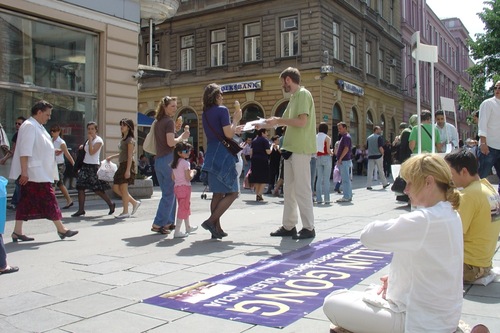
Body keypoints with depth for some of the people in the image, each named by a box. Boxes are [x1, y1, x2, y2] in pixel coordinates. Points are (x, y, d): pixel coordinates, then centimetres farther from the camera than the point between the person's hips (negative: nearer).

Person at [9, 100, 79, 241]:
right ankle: (61, 229, 2)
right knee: (49, 199, -5)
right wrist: (24, 172, -23)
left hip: (41, 173, 10)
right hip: (35, 173, -10)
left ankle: (17, 232, 13)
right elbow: (24, 151, -19)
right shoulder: (29, 126, -12)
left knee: (26, 202, 9)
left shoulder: (38, 127, 18)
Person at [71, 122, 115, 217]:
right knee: (80, 187, -1)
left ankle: (111, 204, 15)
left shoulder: (98, 140, -9)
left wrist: (90, 140, -16)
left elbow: (91, 152, -21)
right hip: (85, 165, 8)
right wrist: (83, 147, 9)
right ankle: (81, 210, 4)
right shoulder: (88, 140, 14)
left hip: (93, 166, -8)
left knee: (97, 189, -3)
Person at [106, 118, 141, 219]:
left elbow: (130, 156, -15)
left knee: (123, 188, -6)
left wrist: (128, 170, -21)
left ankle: (125, 212, 3)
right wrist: (112, 157, 26)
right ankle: (134, 202, 17)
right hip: (121, 165, 9)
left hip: (127, 165, -9)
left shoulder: (130, 140, -9)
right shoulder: (123, 139, 17)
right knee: (116, 188, 9)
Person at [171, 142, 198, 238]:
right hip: (185, 187, -9)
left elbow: (173, 177, 13)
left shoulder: (174, 163, 11)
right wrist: (192, 172, 1)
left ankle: (188, 227, 37)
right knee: (183, 208, -5)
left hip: (176, 187, 9)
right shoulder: (185, 163, -13)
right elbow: (188, 178, -18)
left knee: (185, 207, 22)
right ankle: (177, 231, -8)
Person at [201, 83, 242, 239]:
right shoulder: (222, 110, -8)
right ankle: (211, 221, -12)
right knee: (232, 193, -3)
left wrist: (234, 129, 27)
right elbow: (228, 134, -15)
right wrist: (236, 119, -1)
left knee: (218, 194, 10)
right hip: (223, 155, -8)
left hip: (211, 156, 8)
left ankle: (216, 229, 10)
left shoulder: (206, 113, 16)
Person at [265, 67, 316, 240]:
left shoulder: (303, 94, -9)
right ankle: (288, 226, 18)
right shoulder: (294, 97, 18)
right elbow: (287, 120, 22)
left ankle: (309, 228, 3)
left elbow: (302, 121, -19)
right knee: (289, 189, 11)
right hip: (291, 148, 10)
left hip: (301, 149, -10)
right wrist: (271, 122, 19)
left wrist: (278, 121, -11)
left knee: (302, 189, -5)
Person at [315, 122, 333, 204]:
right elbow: (328, 150, -11)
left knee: (319, 178, 8)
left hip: (318, 158, 4)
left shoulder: (315, 137, 6)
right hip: (326, 157, -4)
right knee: (326, 179, -2)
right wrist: (332, 153, 9)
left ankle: (319, 198, 7)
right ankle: (326, 198, -2)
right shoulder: (327, 138, -6)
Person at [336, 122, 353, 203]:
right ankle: (349, 196, 17)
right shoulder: (344, 137, 19)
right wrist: (339, 160, 18)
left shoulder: (346, 137, -12)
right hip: (343, 161, 10)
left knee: (345, 179, -8)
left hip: (344, 161, -10)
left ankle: (346, 197, -7)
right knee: (347, 179, 12)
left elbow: (346, 149, -21)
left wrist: (340, 159, -20)